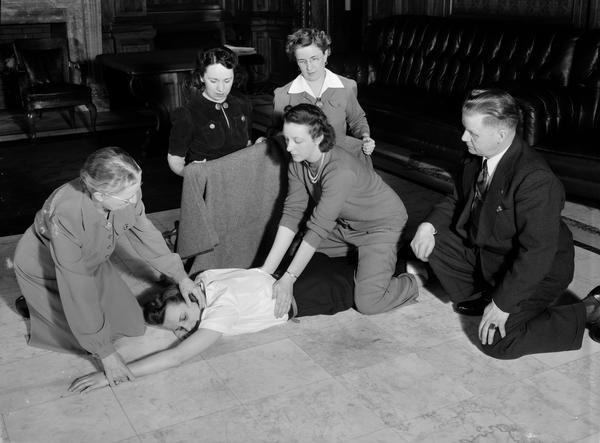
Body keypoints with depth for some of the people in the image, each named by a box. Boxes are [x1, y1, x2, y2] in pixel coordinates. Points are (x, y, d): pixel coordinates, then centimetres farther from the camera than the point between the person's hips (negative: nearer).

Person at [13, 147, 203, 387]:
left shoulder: (125, 192, -28)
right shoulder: (66, 216, -43)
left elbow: (143, 231, -6)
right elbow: (79, 293, -36)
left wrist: (181, 276, 0)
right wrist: (106, 354, -30)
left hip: (89, 262, 6)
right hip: (43, 270, -5)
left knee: (131, 323, 6)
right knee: (90, 339, -5)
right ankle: (34, 305, 17)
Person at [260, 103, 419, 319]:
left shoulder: (340, 171, -36)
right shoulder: (297, 164, -12)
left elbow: (318, 228, -36)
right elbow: (291, 215, -14)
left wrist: (288, 279, -35)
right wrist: (266, 271, -20)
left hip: (381, 223, -8)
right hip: (345, 224, 8)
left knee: (368, 303, -18)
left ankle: (412, 281, 12)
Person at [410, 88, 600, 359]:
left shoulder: (536, 181, -33)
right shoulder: (477, 158, -7)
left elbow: (537, 253, -31)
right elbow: (458, 200, 9)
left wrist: (502, 303, -28)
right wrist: (430, 225, -11)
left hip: (536, 272, -8)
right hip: (483, 251, 8)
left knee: (496, 343, -18)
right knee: (430, 239, -4)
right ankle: (478, 296, 11)